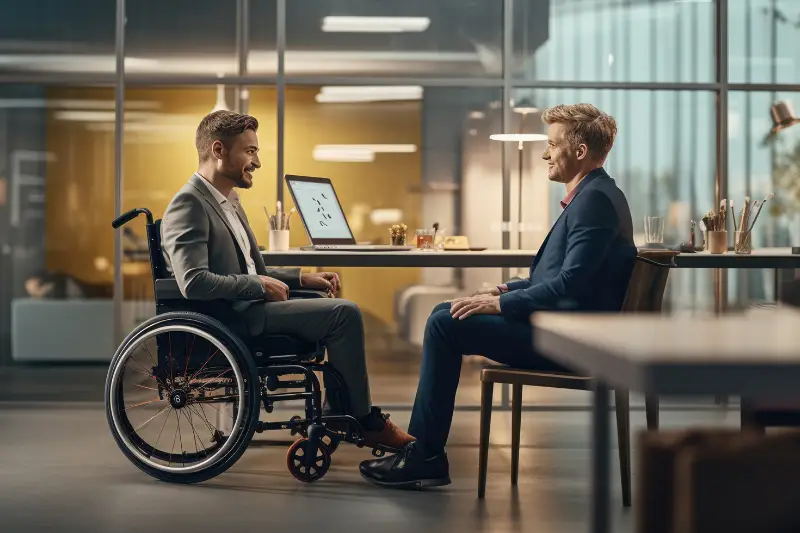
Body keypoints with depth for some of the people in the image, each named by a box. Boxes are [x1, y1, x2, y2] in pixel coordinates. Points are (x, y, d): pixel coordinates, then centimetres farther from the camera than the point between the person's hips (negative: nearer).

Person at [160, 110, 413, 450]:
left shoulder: (226, 201, 17)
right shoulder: (189, 205, -15)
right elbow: (194, 282, -26)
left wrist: (301, 279, 10)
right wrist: (260, 285, -16)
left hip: (244, 307, 11)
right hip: (230, 319, -10)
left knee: (341, 310, 12)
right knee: (344, 313, -15)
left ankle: (338, 417, 11)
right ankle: (364, 421, -2)